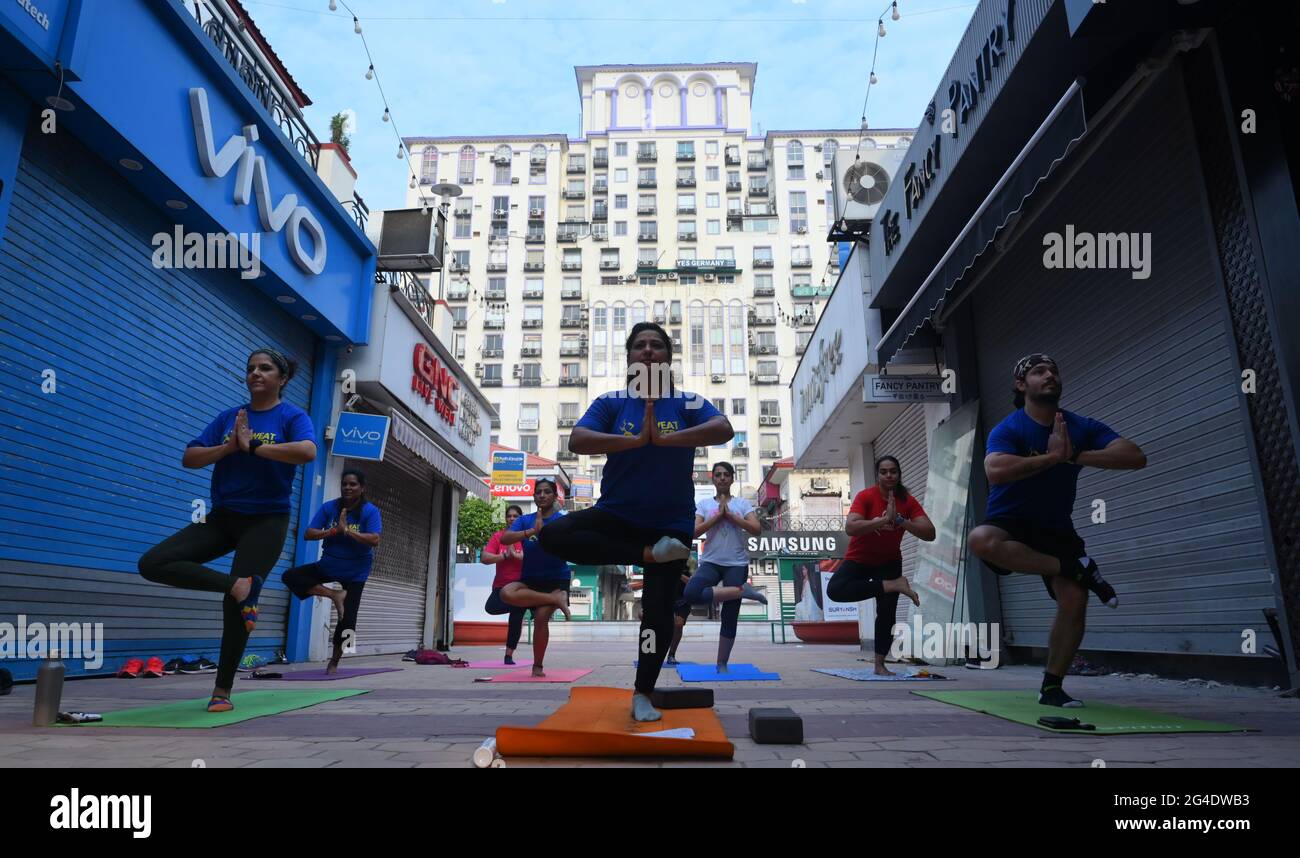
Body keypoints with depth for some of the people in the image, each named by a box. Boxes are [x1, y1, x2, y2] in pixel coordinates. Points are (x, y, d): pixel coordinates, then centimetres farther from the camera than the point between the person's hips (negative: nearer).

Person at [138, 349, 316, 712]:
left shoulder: (292, 416, -5)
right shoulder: (228, 417, 9)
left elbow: (307, 452, -26)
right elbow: (189, 458, 4)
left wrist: (252, 446, -20)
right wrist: (229, 446, -13)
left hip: (266, 522, -5)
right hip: (222, 517, 5)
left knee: (235, 604, -5)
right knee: (152, 564, -11)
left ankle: (222, 691, 11)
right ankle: (236, 584, -12)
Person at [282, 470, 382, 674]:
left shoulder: (370, 511, -15)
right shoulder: (328, 508, -7)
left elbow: (374, 541, -27)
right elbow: (309, 534, -10)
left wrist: (346, 530, -29)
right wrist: (333, 531, -24)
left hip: (355, 572, -3)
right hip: (328, 566, 4)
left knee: (347, 620, -5)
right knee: (290, 576, -16)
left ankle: (334, 662, 17)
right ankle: (334, 595, -12)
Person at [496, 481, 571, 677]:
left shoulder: (562, 520, 0)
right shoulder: (524, 520, 8)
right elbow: (504, 539, -8)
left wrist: (542, 530, -22)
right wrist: (531, 531, -21)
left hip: (556, 579, -3)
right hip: (529, 579, 3)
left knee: (541, 617, -20)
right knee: (507, 593, -27)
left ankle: (538, 666, -2)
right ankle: (556, 599, -21)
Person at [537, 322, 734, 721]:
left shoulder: (688, 403, -2)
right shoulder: (611, 403, -1)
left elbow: (724, 430, -21)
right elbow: (577, 441, -17)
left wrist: (664, 438, -30)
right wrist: (635, 440, -27)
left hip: (671, 523, -1)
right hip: (617, 515, 1)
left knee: (658, 611, 3)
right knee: (552, 536, -24)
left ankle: (642, 696, 24)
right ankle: (649, 554, -16)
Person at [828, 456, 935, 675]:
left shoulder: (908, 501, -10)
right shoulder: (865, 496, -21)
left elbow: (930, 534, -20)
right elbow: (850, 528, -35)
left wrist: (900, 520, -32)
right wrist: (884, 519, -41)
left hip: (889, 562, 3)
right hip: (859, 560, -2)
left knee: (887, 612, -3)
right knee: (835, 590, -29)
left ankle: (880, 665, 12)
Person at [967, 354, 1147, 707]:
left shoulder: (1083, 427, -1)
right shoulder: (1007, 430, -13)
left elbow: (1136, 457, -13)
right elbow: (995, 471, -34)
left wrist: (1075, 456, -24)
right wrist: (1053, 456, -27)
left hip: (1056, 529, 3)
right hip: (1010, 524, -3)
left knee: (1074, 602, -13)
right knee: (980, 541, -37)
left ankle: (1052, 687, 6)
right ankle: (1078, 569, -20)